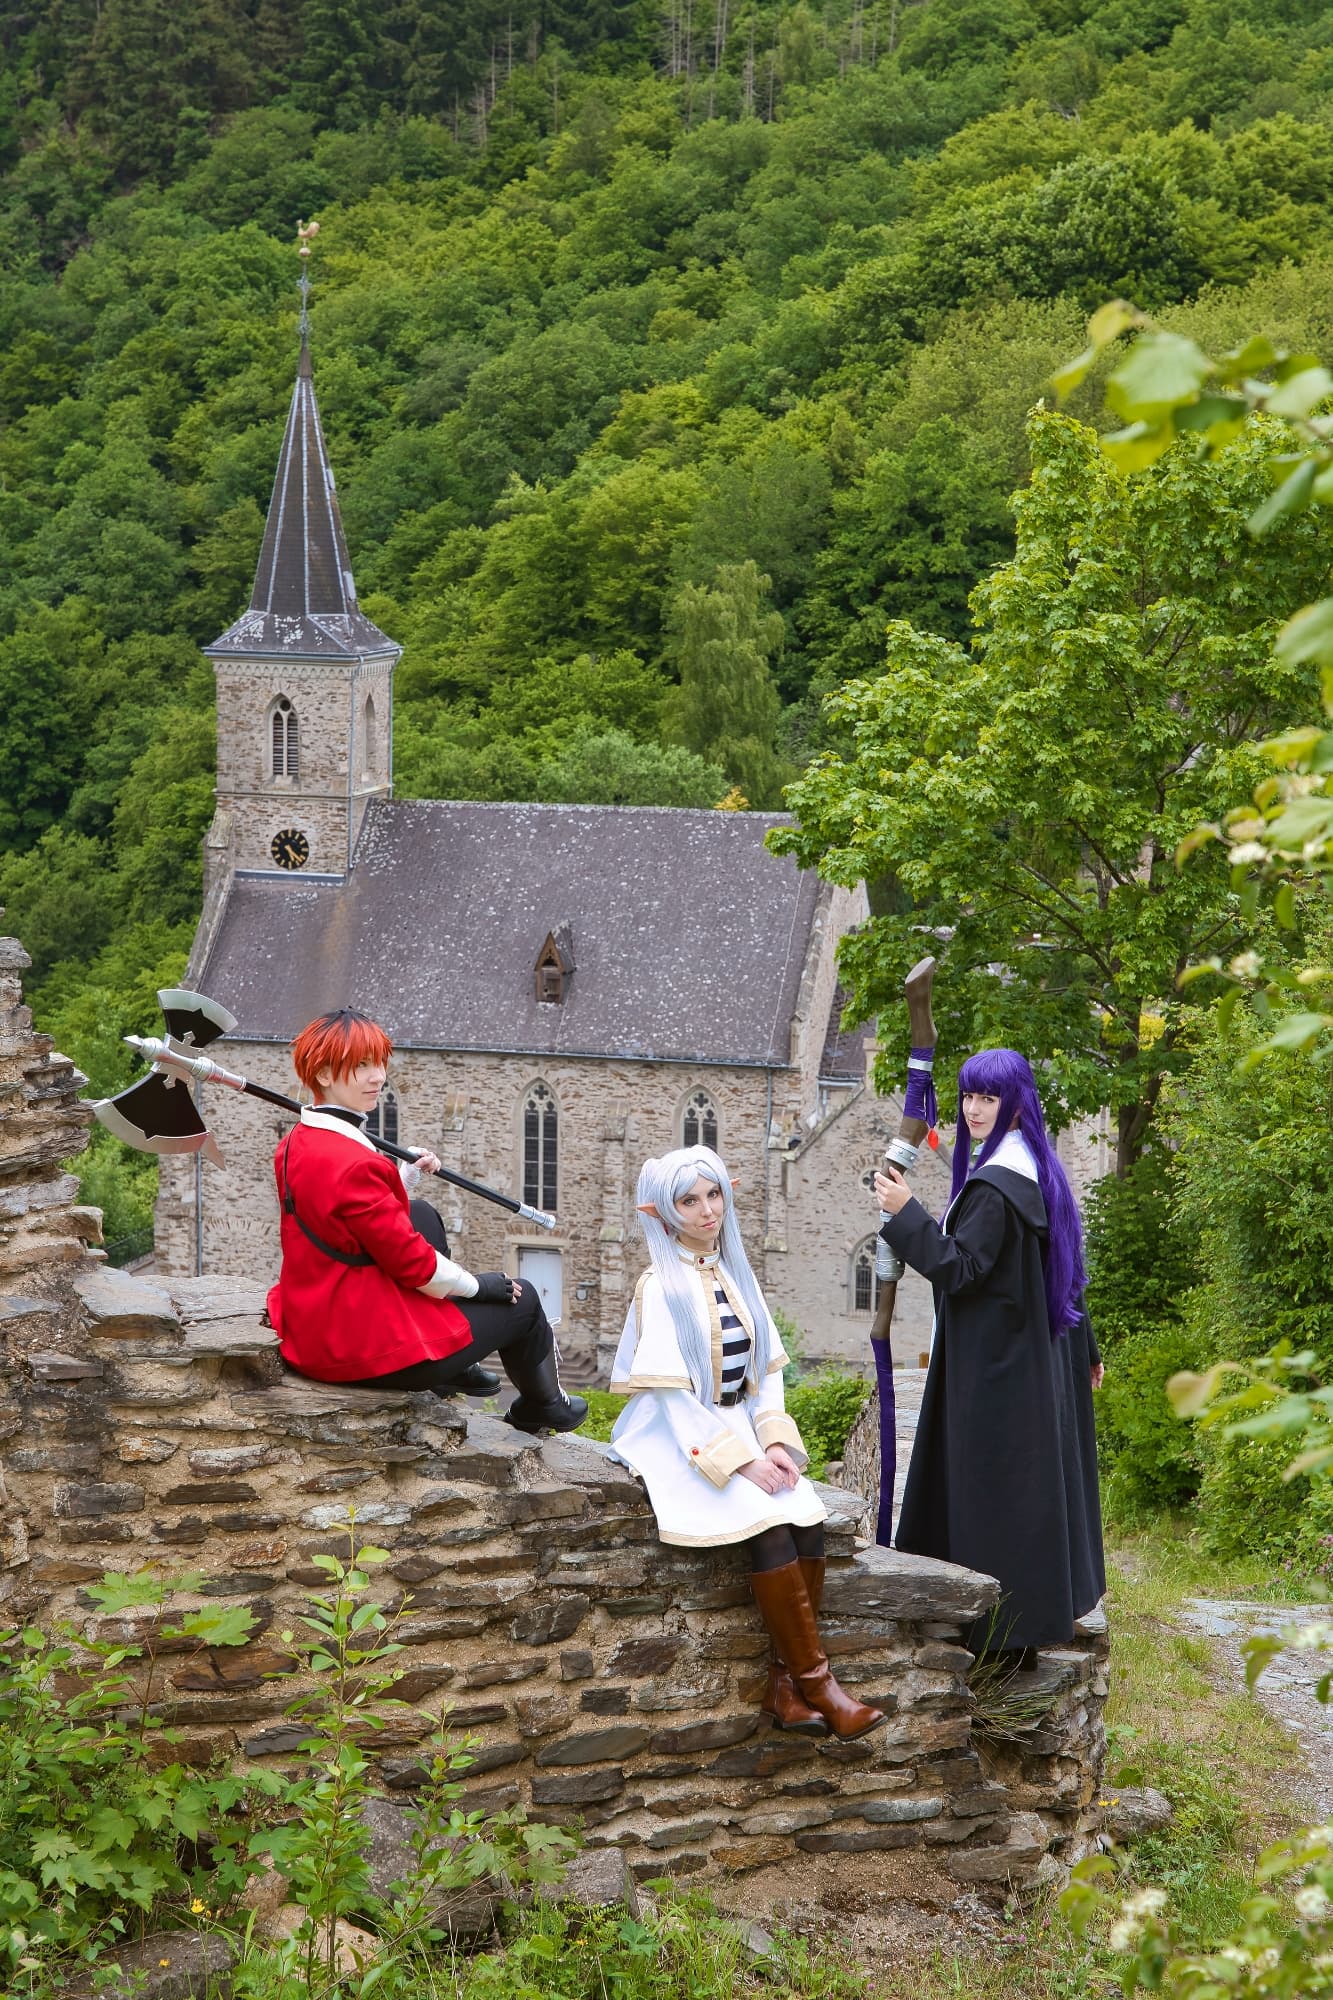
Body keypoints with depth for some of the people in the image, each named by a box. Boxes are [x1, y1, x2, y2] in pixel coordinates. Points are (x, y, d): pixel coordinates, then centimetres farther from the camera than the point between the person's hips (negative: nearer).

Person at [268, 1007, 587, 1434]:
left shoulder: (294, 1146, 4)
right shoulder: (351, 1163, -27)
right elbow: (413, 1263, -20)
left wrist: (408, 1173, 16)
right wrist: (478, 1284, -3)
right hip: (368, 1345, -10)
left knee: (422, 1215, 28)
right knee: (523, 1300, 10)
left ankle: (452, 1374, 34)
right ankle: (543, 1407, 42)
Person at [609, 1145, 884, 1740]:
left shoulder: (735, 1277, 10)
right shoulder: (661, 1287, -8)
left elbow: (766, 1372, 11)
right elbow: (672, 1395, -14)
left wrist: (776, 1443, -6)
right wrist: (740, 1461, -20)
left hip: (741, 1432, 6)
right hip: (683, 1443, -6)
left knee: (808, 1519, -22)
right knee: (770, 1526, -29)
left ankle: (786, 1683, -17)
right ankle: (815, 1681, -20)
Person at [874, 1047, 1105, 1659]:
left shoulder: (996, 1184, -20)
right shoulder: (1038, 1172, 10)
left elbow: (959, 1269, -24)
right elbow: (1063, 1271, 17)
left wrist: (906, 1214, -26)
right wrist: (1084, 1349, 23)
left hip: (993, 1362, -10)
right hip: (1037, 1356, 10)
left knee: (990, 1489, -5)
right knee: (1037, 1478, 14)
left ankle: (1006, 1633, -1)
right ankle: (1044, 1615, 22)